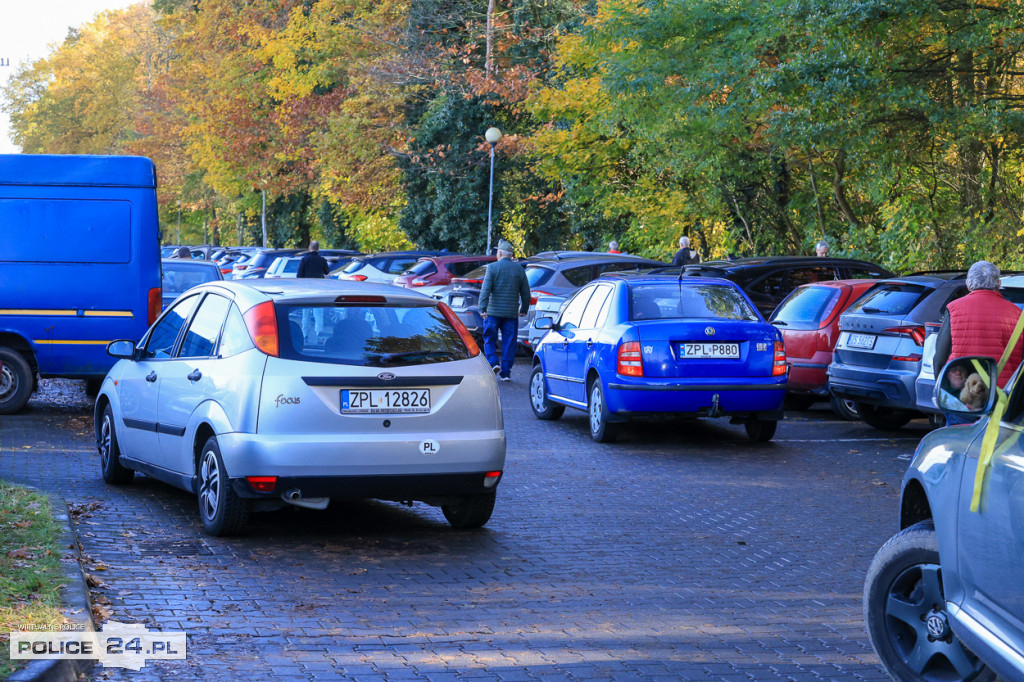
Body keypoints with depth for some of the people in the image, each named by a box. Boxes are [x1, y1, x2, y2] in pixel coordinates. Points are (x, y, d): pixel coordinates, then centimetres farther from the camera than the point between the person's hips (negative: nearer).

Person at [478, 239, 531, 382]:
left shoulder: (493, 267, -4)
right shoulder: (519, 269, 6)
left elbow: (485, 289, -12)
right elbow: (525, 292, 10)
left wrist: (482, 308, -14)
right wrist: (524, 309, 22)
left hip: (493, 311, -3)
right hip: (512, 313, 3)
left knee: (489, 339, 10)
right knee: (509, 343, 6)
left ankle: (493, 363, -10)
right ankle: (505, 372, 5)